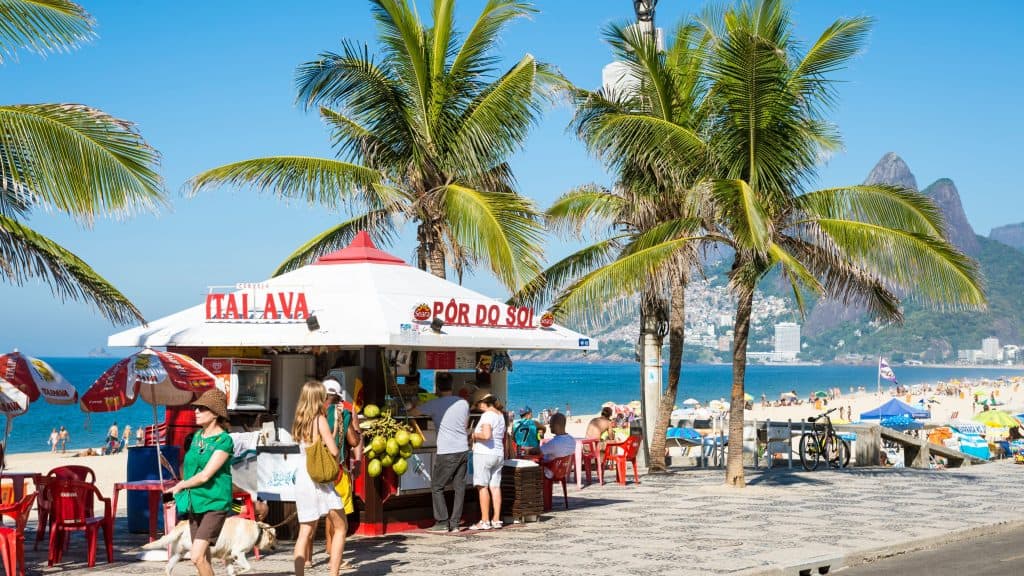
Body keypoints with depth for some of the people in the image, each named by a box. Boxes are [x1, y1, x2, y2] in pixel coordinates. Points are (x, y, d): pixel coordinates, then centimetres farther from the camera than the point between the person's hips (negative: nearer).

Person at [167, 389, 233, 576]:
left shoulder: (224, 440, -12)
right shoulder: (197, 436, 10)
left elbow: (205, 475, -17)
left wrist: (180, 486, -3)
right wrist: (184, 486, 9)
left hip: (214, 504, -7)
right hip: (194, 503, 7)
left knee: (197, 556, -18)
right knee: (204, 558, 10)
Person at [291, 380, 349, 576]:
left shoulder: (299, 422, 12)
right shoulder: (320, 419, -8)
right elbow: (333, 451, -13)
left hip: (302, 477, 6)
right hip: (320, 477, -6)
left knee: (305, 531, 7)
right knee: (340, 527, 7)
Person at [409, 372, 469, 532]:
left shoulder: (435, 404, -7)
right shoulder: (463, 403, 7)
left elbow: (412, 412, 3)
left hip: (446, 452, -5)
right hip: (463, 450, 5)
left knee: (437, 487, 6)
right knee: (459, 487, 8)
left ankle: (442, 523, 3)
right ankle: (455, 523, 8)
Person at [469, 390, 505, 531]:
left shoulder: (487, 415, -14)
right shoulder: (500, 415, 14)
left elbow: (486, 435, -28)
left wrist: (475, 435, -10)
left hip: (484, 454, -9)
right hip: (498, 454, 9)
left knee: (482, 487, -5)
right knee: (495, 487, 8)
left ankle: (485, 521, -6)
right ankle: (496, 520, 9)